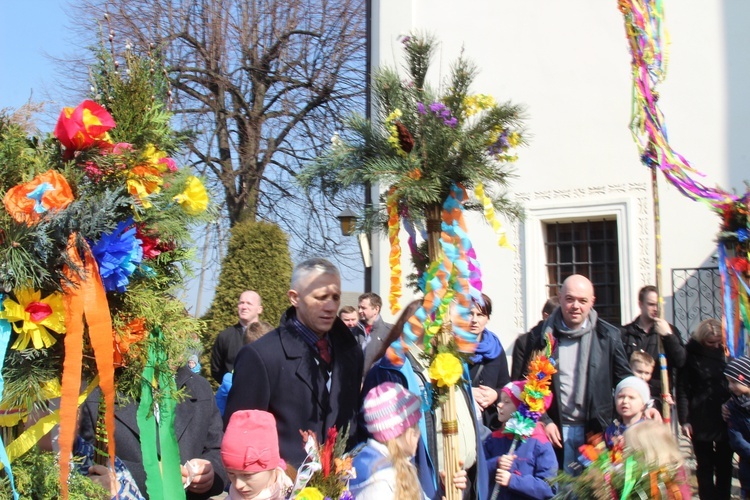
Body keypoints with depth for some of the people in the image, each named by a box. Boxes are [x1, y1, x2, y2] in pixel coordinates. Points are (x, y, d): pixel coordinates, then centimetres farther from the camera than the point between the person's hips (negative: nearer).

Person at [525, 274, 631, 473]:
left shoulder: (608, 335, 2)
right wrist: (544, 421, -3)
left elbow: (625, 379, 8)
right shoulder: (544, 335, 0)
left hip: (596, 429, 1)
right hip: (556, 430, -1)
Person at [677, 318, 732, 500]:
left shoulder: (726, 352, 5)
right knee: (705, 467, 5)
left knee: (725, 466, 8)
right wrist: (684, 420, -11)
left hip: (725, 419, 3)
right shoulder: (690, 355, -4)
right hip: (701, 421, -3)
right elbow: (682, 389, -6)